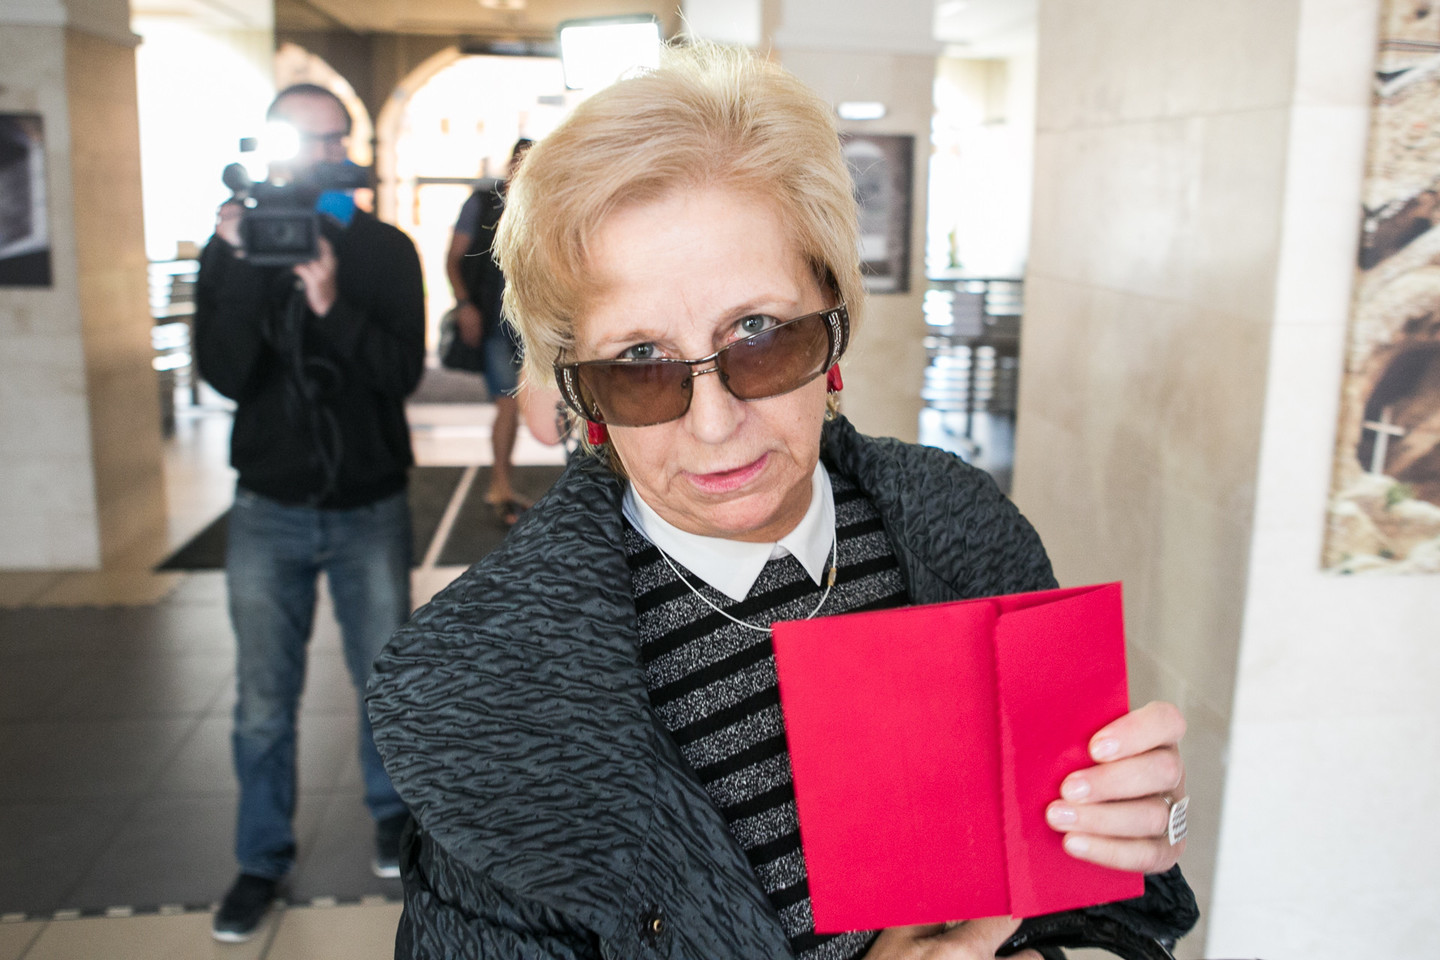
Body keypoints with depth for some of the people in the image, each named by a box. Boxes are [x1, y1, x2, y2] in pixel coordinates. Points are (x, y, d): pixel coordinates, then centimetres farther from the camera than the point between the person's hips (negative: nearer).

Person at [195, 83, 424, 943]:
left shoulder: (386, 250, -3)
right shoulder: (230, 248, -1)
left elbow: (405, 372, -14)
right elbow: (224, 374, -14)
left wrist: (331, 305, -28)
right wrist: (248, 269, -23)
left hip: (371, 509, 0)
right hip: (269, 510, 1)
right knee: (265, 701, 7)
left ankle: (392, 810, 37)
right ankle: (263, 858, 25)